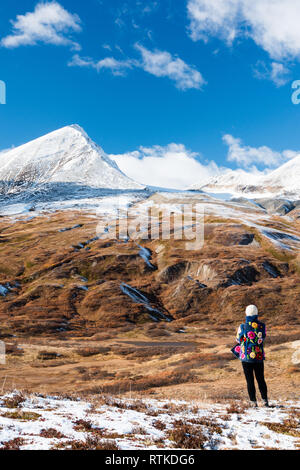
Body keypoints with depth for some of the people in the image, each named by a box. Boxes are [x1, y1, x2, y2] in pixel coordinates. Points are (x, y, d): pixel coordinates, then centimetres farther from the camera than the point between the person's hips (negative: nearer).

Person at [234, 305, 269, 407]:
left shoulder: (242, 327, -11)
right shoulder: (262, 326, -4)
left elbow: (239, 340, 2)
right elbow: (262, 339, 6)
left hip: (246, 357, -2)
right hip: (259, 357, 2)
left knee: (250, 380, 6)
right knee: (261, 379, 15)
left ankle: (253, 402, 6)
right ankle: (265, 400, 15)